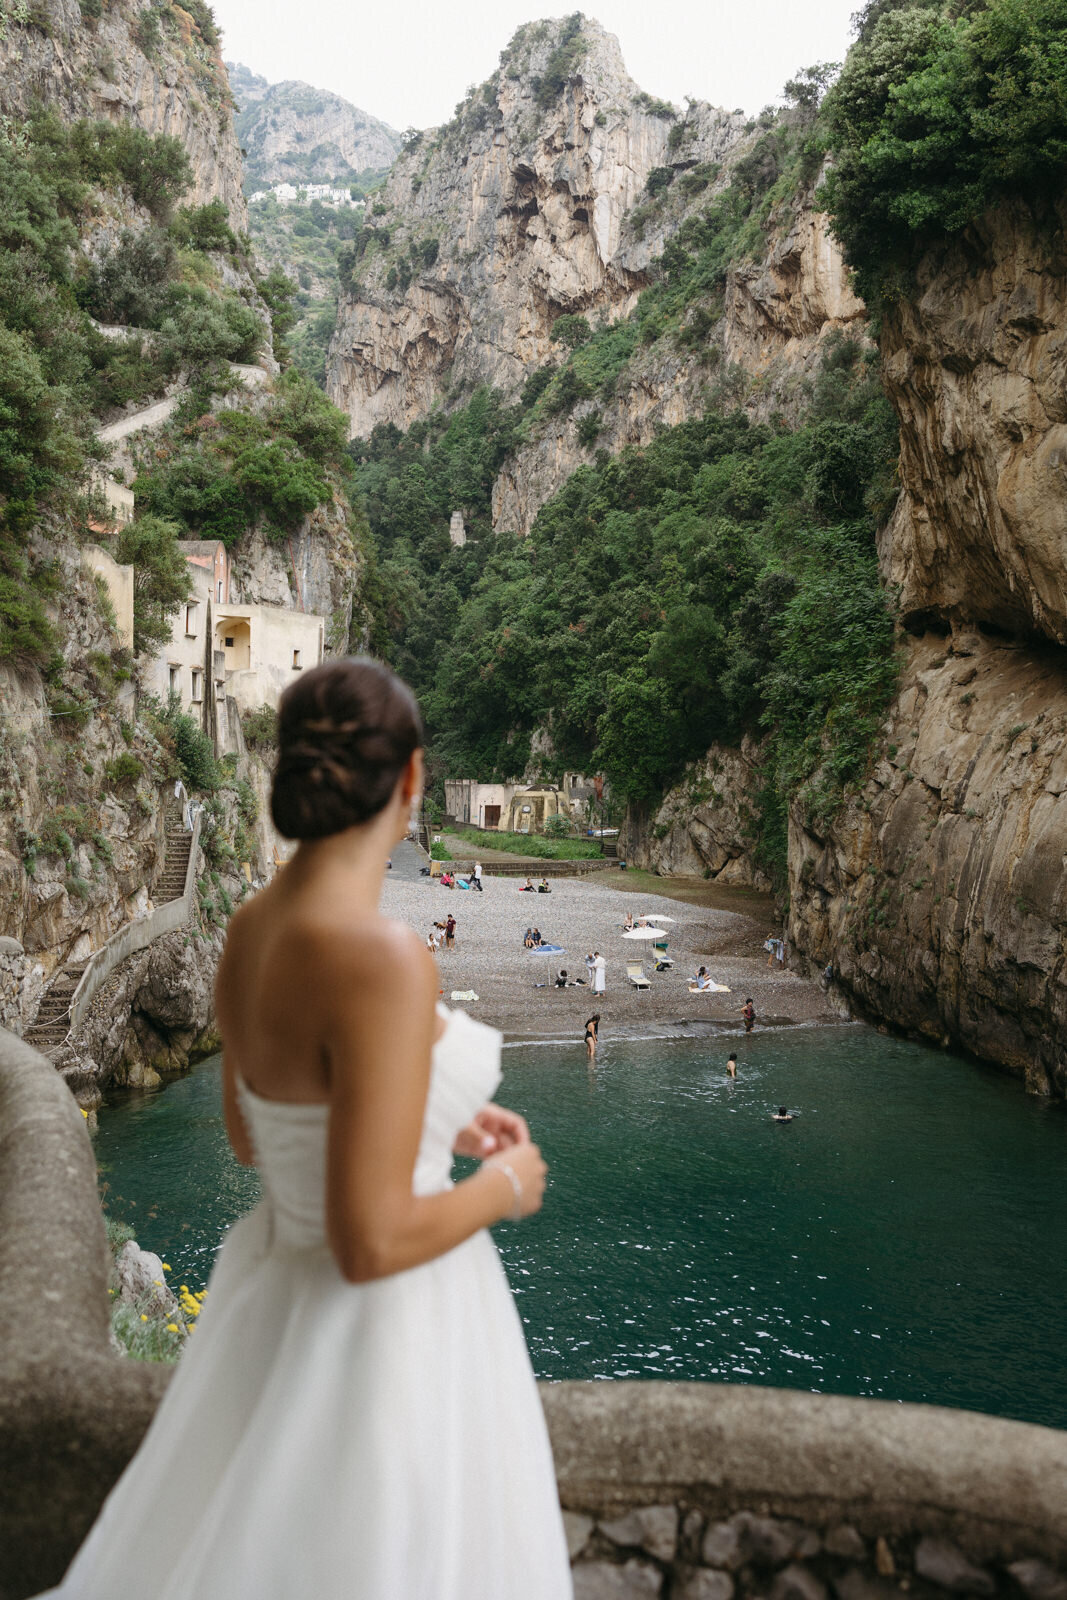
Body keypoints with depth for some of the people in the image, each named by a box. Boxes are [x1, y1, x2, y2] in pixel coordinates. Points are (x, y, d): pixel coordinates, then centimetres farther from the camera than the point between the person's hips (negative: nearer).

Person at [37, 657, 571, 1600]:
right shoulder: (379, 959, -32)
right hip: (388, 1336, -8)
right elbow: (370, 1244, -30)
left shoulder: (252, 931, -4)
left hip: (290, 1300, 8)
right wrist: (504, 1187, -11)